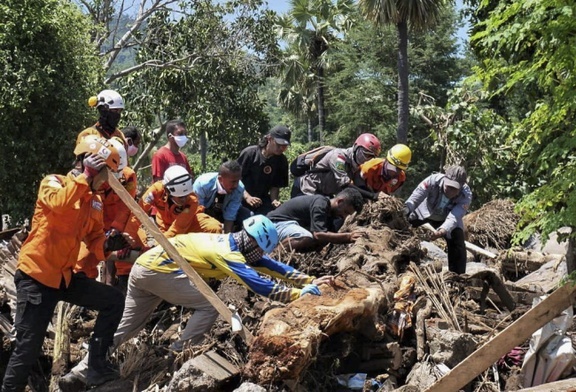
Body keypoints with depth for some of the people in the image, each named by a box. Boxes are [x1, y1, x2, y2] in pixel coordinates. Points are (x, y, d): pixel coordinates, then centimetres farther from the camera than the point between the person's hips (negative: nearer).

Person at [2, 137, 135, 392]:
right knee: (29, 348, -6)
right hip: (36, 275, -7)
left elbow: (94, 240, 11)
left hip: (65, 276, 7)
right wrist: (86, 176, -25)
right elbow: (59, 204, -31)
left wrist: (109, 244, -10)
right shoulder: (54, 182, -8)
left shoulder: (95, 201, 10)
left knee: (114, 300, 2)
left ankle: (96, 367, 6)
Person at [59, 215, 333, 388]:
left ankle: (82, 371, 16)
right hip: (157, 270, -9)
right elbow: (260, 286, -24)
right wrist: (302, 294, -20)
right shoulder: (228, 254, -18)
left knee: (127, 326, 15)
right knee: (209, 306, -10)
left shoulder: (237, 245, 9)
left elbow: (273, 267, 11)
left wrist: (311, 280, 7)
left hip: (144, 266, 9)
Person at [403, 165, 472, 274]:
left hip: (446, 219, 0)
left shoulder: (466, 195, -34)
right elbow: (414, 198, -44)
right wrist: (404, 211, -63)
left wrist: (442, 231, -63)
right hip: (425, 211, 1)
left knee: (458, 245, -16)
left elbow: (453, 218, -44)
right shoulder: (433, 180, -36)